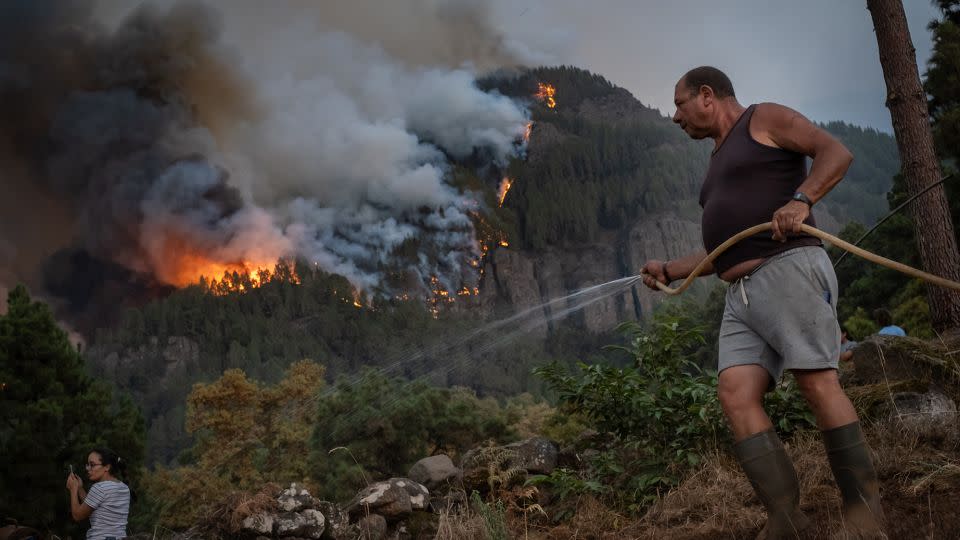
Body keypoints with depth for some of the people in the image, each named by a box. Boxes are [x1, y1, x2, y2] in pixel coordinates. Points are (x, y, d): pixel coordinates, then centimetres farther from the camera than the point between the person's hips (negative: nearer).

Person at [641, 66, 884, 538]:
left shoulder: (764, 119, 8)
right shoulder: (719, 162, 30)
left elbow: (835, 152, -4)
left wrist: (800, 200, -20)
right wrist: (670, 270, 24)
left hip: (789, 272, -7)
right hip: (741, 295, 8)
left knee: (818, 384, -13)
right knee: (735, 395, -10)